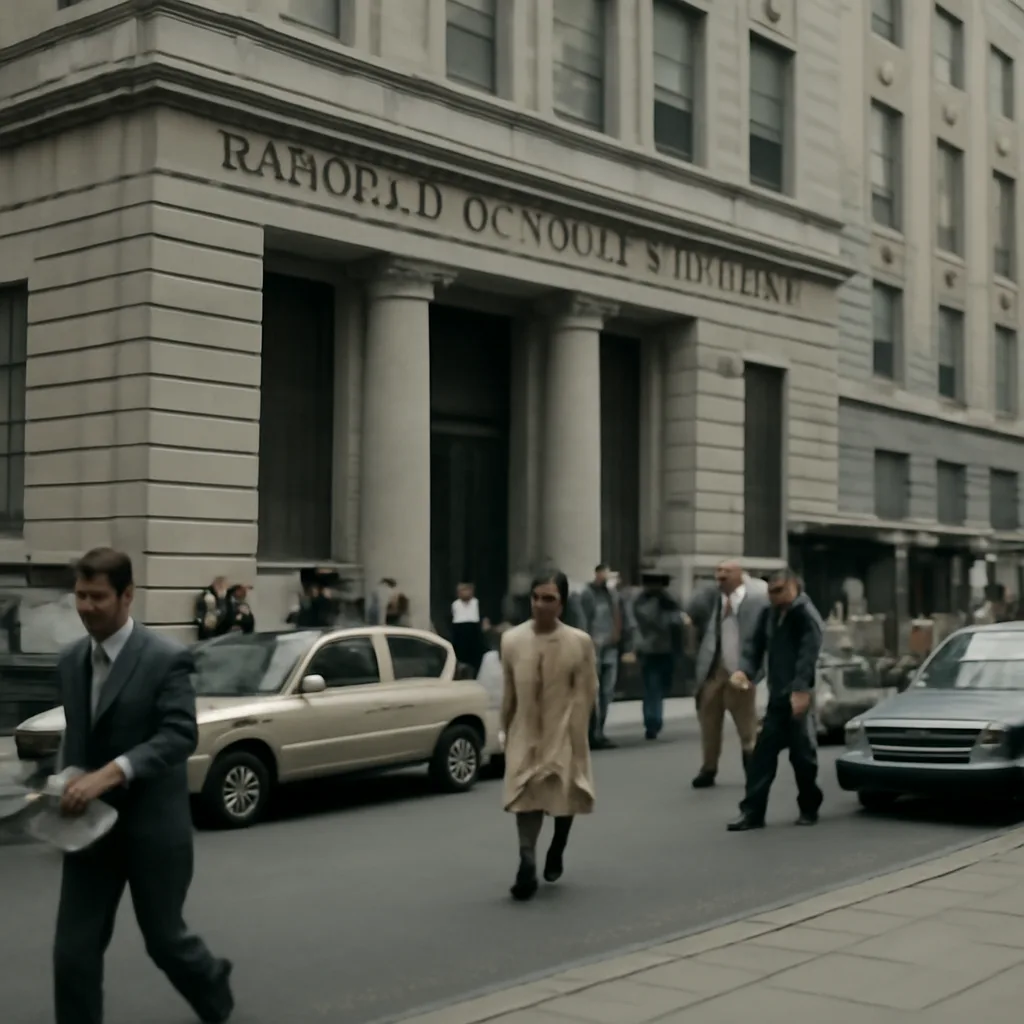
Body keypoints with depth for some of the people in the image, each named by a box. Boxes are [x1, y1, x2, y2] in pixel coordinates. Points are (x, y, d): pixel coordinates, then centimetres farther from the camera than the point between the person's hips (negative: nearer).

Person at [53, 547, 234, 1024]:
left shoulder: (167, 658, -13)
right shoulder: (71, 660, 7)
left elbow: (180, 735, -22)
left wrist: (110, 773, -32)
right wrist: (68, 779, 2)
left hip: (152, 824, -5)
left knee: (164, 938, 11)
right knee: (74, 949, 0)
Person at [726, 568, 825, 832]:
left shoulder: (806, 616, -11)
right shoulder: (768, 614, 12)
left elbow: (808, 655, -21)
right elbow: (756, 644, 9)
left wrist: (800, 690, -30)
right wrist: (745, 669, -10)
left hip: (798, 697, -7)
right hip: (777, 697, 7)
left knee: (802, 755, 2)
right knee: (762, 754, 4)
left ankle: (809, 809, 18)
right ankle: (752, 812, 5)